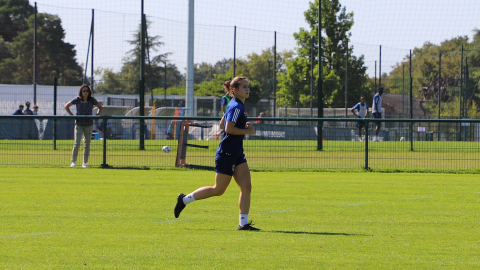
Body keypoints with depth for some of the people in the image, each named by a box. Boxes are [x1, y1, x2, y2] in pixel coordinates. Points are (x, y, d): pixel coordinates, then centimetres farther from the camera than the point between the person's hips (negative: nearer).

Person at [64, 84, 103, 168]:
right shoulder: (77, 100, -4)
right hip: (79, 125, -1)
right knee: (77, 143, -9)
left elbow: (100, 107, 15)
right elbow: (66, 106, 6)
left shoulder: (92, 100, -1)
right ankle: (73, 161, 1)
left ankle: (85, 162, 13)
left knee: (87, 144, 5)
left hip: (89, 125, 1)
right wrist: (72, 116, -3)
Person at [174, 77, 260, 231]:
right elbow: (229, 128, -24)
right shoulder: (236, 107, -16)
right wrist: (247, 131, -15)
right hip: (227, 154, -10)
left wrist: (243, 126, 12)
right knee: (218, 190, -1)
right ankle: (185, 199, 14)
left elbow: (222, 125, 20)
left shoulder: (234, 105, 14)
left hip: (237, 154, 10)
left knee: (246, 186, -1)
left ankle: (243, 223, -1)